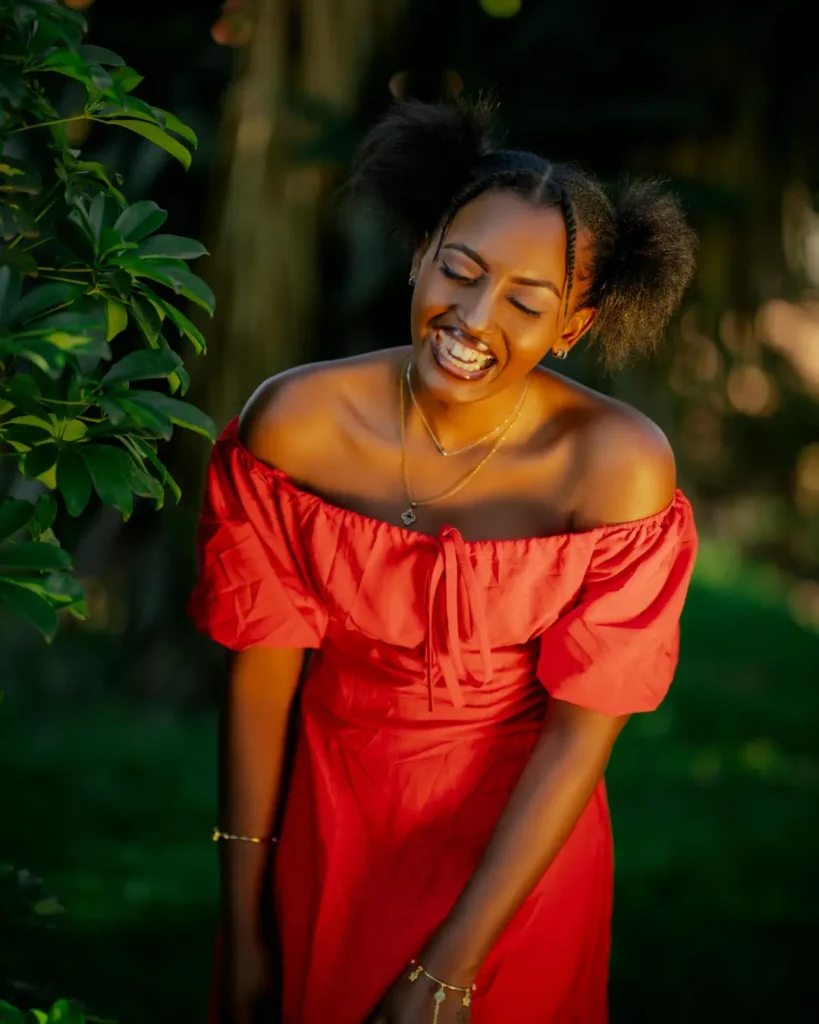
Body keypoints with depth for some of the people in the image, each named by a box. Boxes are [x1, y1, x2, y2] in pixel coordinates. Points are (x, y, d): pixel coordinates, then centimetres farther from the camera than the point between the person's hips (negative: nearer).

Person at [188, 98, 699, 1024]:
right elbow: (260, 680, -11)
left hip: (515, 846, -1)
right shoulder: (294, 422, -19)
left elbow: (580, 736, -18)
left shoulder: (619, 468, -23)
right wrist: (243, 929, -6)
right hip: (323, 828, 2)